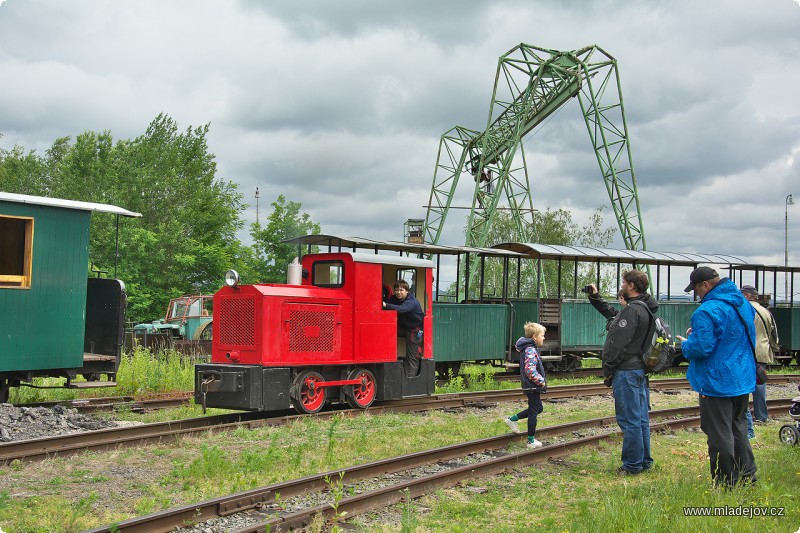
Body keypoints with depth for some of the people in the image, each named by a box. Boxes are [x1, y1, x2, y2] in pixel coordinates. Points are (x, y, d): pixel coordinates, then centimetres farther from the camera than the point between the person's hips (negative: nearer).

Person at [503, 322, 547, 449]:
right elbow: (530, 371, -30)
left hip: (530, 386, 10)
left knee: (538, 408, 22)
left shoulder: (528, 348, 10)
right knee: (533, 411, 0)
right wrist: (541, 381, -17)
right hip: (533, 387, -10)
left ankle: (512, 419, 27)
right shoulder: (531, 350, -21)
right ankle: (531, 441, 10)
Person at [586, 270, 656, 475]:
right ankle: (644, 461, 23)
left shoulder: (632, 310, -17)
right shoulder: (644, 308, 15)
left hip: (626, 371, -10)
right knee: (641, 418, 15)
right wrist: (595, 298, 30)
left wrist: (608, 370, -13)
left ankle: (632, 465, 1)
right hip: (640, 369, 10)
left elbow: (619, 343, -20)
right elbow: (612, 314, 31)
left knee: (629, 419, -4)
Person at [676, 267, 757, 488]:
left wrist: (686, 344, -4)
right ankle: (746, 476, 26)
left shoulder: (707, 311, -23)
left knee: (719, 433, 2)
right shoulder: (743, 304, 7)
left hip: (717, 382, -9)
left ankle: (725, 483, 8)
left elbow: (701, 347, -28)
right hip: (744, 379, 9)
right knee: (738, 428, 21)